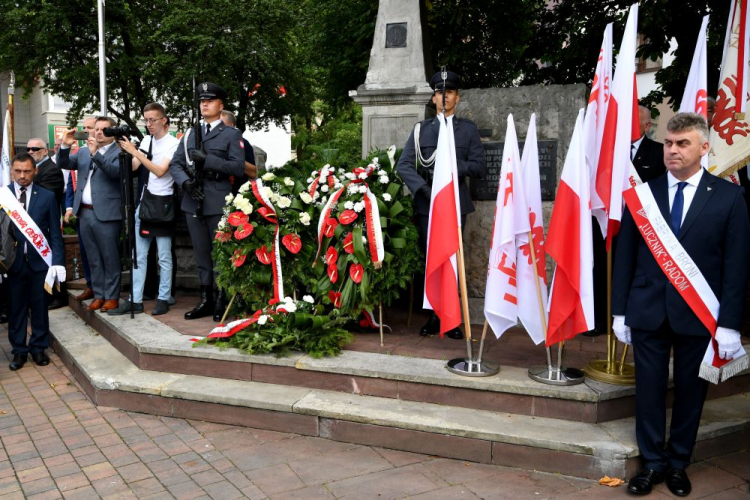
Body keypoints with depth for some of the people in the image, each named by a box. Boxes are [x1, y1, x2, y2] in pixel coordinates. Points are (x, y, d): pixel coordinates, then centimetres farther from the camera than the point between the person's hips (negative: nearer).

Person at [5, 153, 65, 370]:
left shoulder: (47, 197, 2)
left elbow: (55, 233, 2)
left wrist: (57, 262, -6)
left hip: (39, 260, 0)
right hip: (13, 261, 0)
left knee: (39, 305, 8)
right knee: (16, 306, 7)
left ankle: (39, 348, 22)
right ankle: (19, 350, 20)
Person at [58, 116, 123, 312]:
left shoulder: (119, 152, -5)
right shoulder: (84, 151, 16)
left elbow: (116, 171, -21)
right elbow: (64, 164, 13)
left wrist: (96, 153, -28)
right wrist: (65, 145, -4)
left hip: (106, 213, -6)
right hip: (85, 212, 7)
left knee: (110, 258, 0)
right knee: (93, 259, 12)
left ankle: (111, 297, 8)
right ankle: (98, 295, 20)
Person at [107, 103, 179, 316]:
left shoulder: (173, 143, -10)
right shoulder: (147, 140, 8)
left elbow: (160, 171, -21)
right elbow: (132, 168, 6)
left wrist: (134, 151, -23)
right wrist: (124, 151, -10)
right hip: (145, 200, 6)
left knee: (164, 256, 2)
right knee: (138, 254, 6)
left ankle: (163, 299, 12)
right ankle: (135, 300, 11)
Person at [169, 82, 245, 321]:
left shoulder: (232, 134, 2)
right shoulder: (189, 134, 16)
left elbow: (238, 168, -9)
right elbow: (175, 164, 11)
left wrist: (207, 160, -17)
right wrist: (186, 181, -9)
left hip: (218, 203, -5)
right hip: (193, 203, 5)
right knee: (201, 254, 11)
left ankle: (222, 302, 9)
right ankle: (206, 300, 19)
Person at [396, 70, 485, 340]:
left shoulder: (468, 128, 12)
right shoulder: (421, 129, 13)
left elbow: (478, 167, 3)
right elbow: (404, 165, 3)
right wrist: (423, 188, -12)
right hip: (426, 203, 1)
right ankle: (435, 315, 11)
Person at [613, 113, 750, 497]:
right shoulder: (643, 193, 1)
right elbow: (624, 256, 3)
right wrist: (620, 310, 2)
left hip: (699, 314, -1)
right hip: (648, 311, 1)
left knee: (690, 392, 11)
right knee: (649, 390, 7)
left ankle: (678, 463, 29)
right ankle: (652, 462, 24)